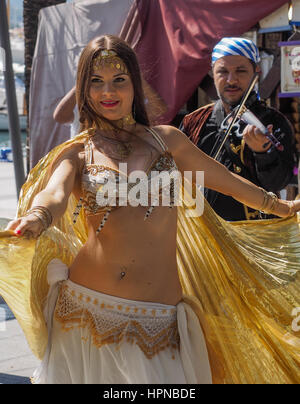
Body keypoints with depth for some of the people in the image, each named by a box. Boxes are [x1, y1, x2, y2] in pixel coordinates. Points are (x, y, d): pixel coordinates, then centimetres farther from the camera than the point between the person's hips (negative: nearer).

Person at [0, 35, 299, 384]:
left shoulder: (166, 139, 10)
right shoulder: (74, 153, 4)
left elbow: (226, 181, 21)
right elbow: (54, 194, -16)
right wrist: (35, 219, -39)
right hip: (87, 309, -1)